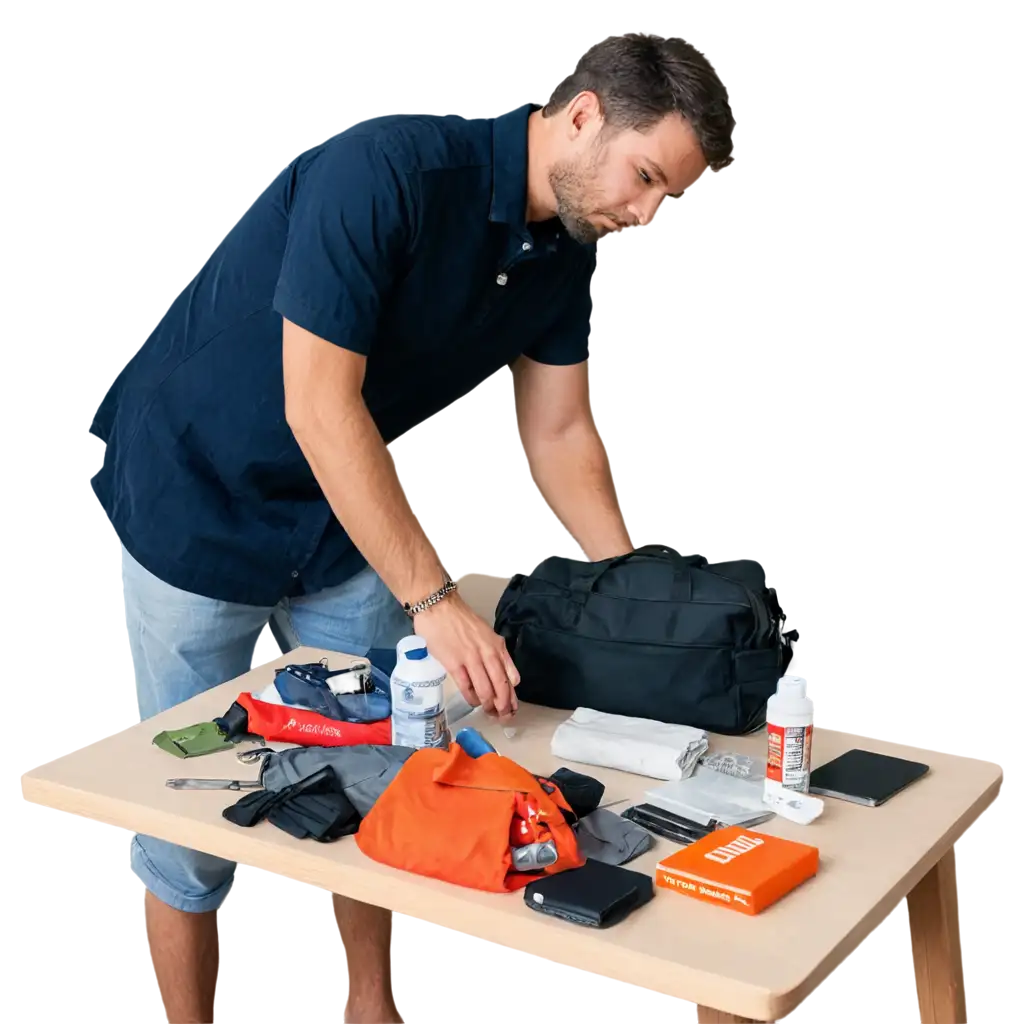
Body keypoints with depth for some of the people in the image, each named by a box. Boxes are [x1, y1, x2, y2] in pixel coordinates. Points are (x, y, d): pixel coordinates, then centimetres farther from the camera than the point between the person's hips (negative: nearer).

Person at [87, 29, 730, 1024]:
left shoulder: (566, 249, -5)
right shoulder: (386, 167, -30)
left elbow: (557, 433, 3)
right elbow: (318, 405, -33)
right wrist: (433, 601, -32)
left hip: (349, 515, 7)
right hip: (200, 500, -7)